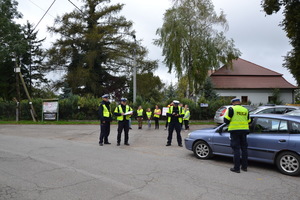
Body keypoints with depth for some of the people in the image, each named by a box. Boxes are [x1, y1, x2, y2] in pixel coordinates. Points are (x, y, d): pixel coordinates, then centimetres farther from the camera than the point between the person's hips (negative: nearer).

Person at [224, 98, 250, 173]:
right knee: (244, 148, 13)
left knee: (236, 149, -1)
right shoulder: (245, 110, 10)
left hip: (235, 131, -5)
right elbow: (248, 121, 16)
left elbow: (226, 120, -10)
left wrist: (230, 123, 10)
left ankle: (236, 168, 2)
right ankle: (244, 166, 21)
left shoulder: (231, 109, -7)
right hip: (244, 130, 5)